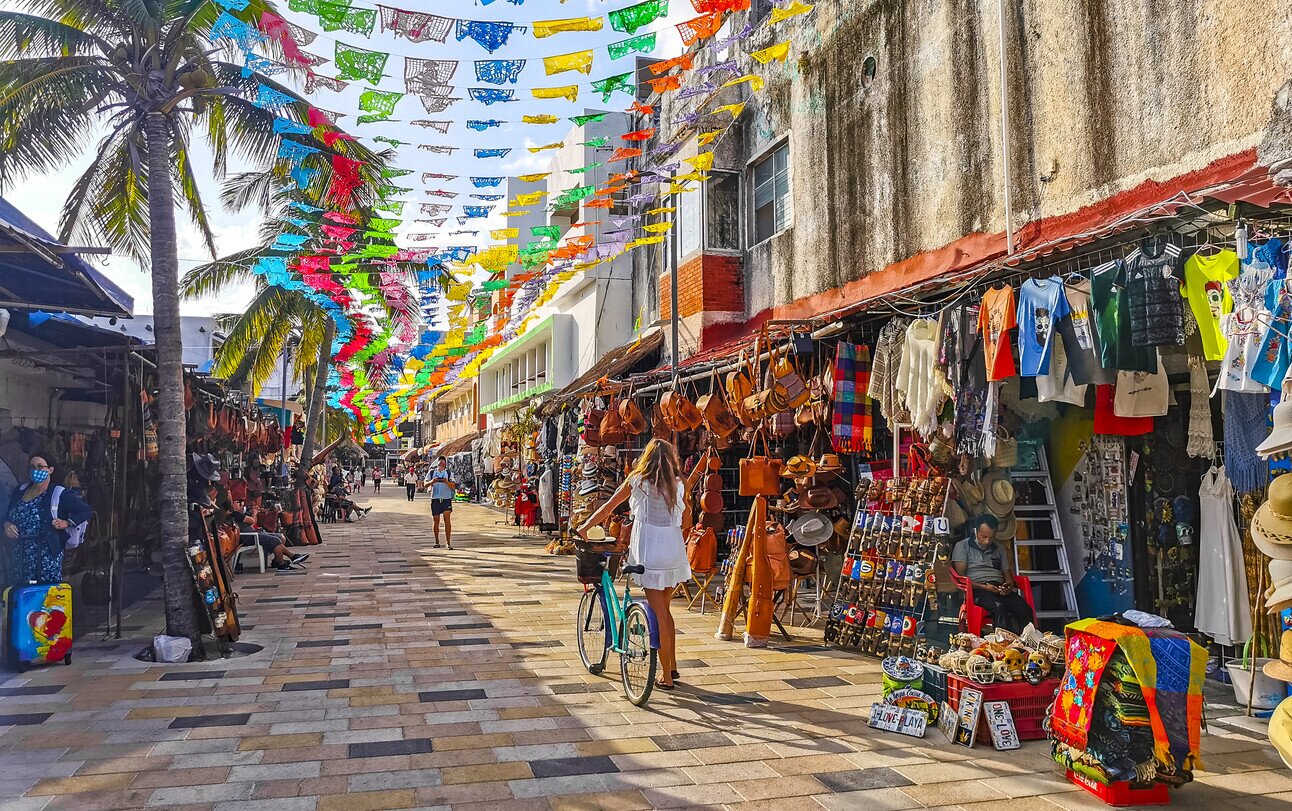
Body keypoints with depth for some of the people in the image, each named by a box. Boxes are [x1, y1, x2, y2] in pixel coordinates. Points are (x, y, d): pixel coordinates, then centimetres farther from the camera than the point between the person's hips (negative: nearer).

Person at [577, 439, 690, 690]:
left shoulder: (637, 480, -2)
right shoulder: (677, 484, 6)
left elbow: (608, 507, 3)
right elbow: (686, 516, 14)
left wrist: (585, 527, 15)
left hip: (649, 552, -4)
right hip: (674, 552, 4)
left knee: (659, 615, 1)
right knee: (665, 610, 20)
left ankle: (666, 675, 6)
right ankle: (672, 666, 26)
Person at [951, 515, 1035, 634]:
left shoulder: (1000, 549, 23)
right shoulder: (962, 546, 8)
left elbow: (1007, 574, 22)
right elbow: (960, 577, 0)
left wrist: (1009, 587, -3)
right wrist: (983, 587, -13)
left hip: (999, 589, 5)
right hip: (977, 589, -5)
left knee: (1025, 609, -27)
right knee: (999, 607, -37)